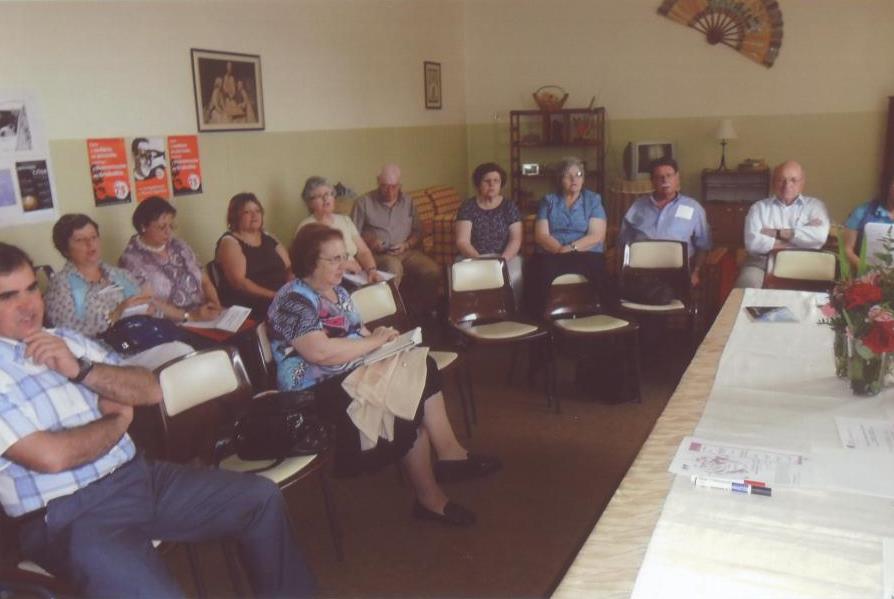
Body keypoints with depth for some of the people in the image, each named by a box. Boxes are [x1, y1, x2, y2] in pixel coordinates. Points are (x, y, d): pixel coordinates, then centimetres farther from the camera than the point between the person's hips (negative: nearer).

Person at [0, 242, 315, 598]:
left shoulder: (65, 341, 11)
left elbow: (150, 391, 8)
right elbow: (51, 456, -21)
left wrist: (81, 369, -7)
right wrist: (119, 420, -3)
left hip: (138, 477, 7)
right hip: (69, 516, -7)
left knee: (261, 497, 4)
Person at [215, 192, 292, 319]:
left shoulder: (268, 238, 18)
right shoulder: (229, 242, -1)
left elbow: (290, 267, 15)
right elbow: (239, 282, -13)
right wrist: (273, 296, -20)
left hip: (282, 297, 6)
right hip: (247, 305, -6)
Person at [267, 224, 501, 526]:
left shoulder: (337, 291, 14)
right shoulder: (293, 301, -15)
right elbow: (320, 352, -28)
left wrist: (377, 335, -1)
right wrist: (374, 341, -17)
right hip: (319, 393, -9)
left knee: (423, 369, -11)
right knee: (410, 405, -23)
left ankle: (449, 452, -10)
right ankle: (429, 498, -12)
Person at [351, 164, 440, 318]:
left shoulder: (407, 201, 17)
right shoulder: (364, 203, 5)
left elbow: (418, 231, 15)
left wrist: (407, 245, -5)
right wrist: (369, 242, -17)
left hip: (407, 252, 4)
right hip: (378, 254, -3)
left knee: (433, 271, -24)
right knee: (394, 268, -39)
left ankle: (424, 314, -6)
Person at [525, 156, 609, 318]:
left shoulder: (593, 200, 13)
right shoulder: (548, 201, 15)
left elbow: (597, 236, 0)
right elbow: (541, 235, 3)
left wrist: (572, 248, -16)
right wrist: (560, 250, -16)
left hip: (586, 255, 0)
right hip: (551, 255, 0)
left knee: (595, 267, -36)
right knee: (540, 270, -35)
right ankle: (538, 320, -27)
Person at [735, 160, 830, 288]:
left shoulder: (815, 205, 14)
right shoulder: (759, 207, 12)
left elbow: (820, 235, -7)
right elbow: (752, 243, -6)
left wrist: (777, 233, -4)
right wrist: (800, 241, -3)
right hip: (762, 264, 0)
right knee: (749, 281, -33)